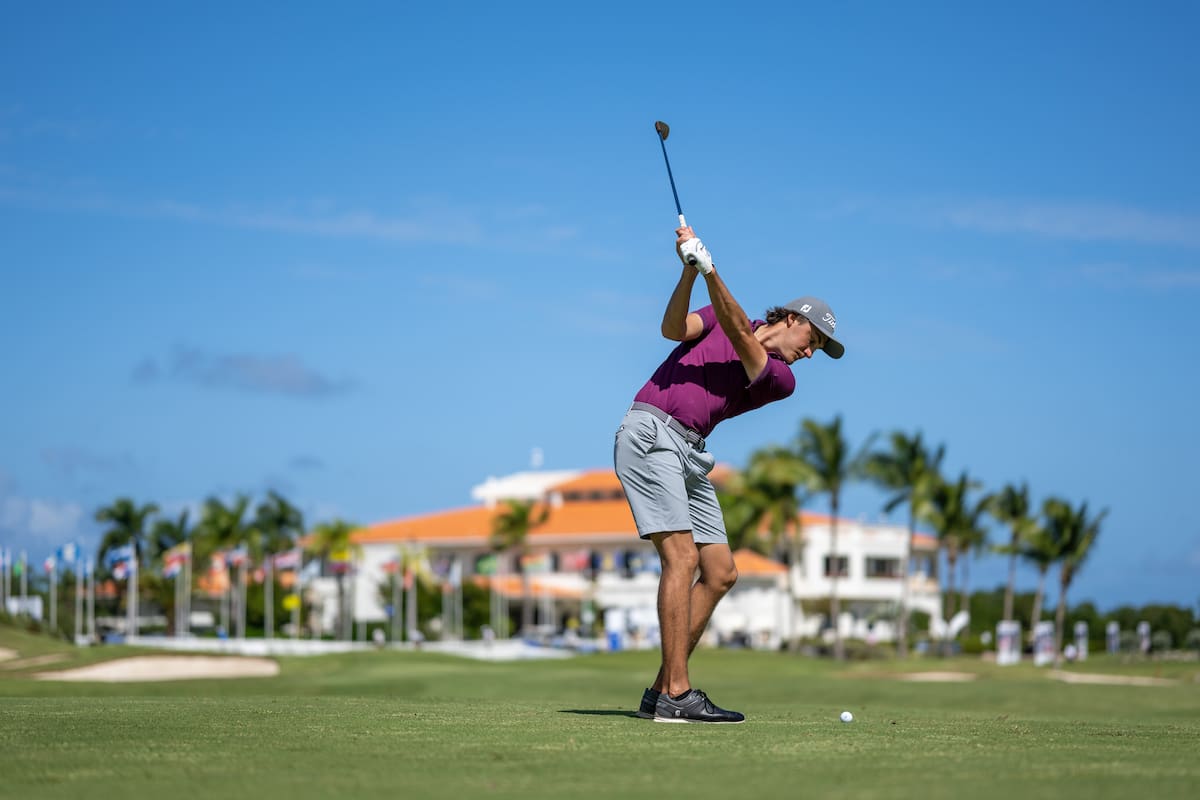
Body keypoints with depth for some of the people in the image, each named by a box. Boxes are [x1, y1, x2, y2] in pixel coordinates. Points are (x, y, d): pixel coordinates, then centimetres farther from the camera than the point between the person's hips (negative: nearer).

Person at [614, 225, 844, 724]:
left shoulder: (782, 379, 11)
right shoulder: (718, 316, 11)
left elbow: (742, 338, -7)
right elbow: (674, 329, -7)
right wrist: (689, 272, -20)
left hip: (690, 455, 6)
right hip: (649, 434, -6)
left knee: (721, 572, 1)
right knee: (682, 555, -17)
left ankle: (662, 692, 6)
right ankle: (677, 695, -21)